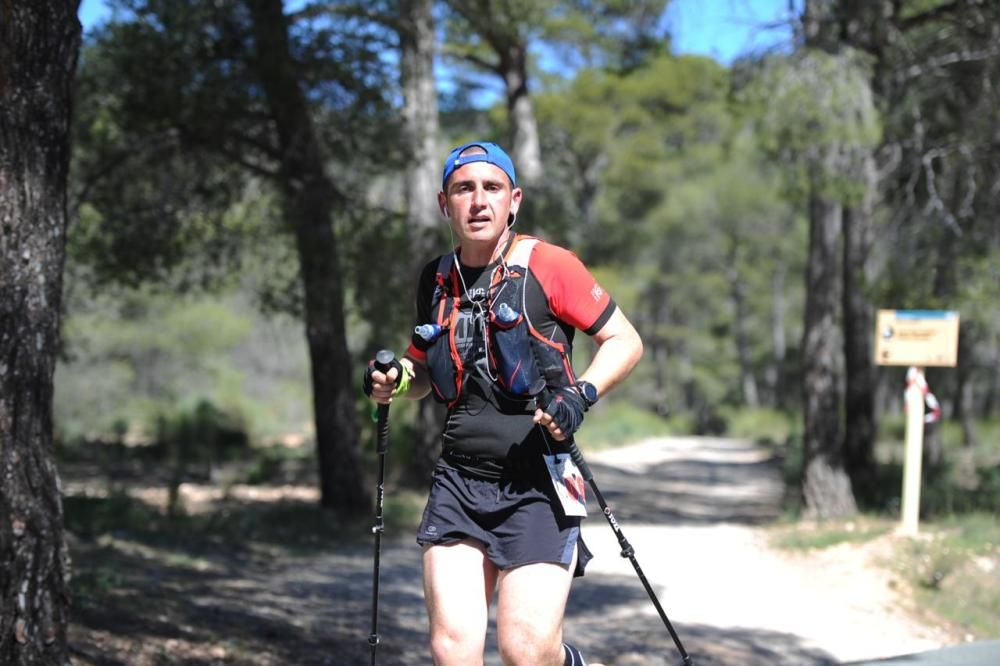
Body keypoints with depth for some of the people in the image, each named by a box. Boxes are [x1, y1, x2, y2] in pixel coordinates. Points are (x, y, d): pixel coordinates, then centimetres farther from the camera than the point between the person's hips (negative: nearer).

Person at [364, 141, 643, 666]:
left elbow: (625, 341, -1)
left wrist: (580, 395, -18)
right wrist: (393, 380, 3)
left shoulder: (546, 265, -5)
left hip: (538, 486, -4)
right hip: (459, 481, 4)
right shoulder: (436, 280, 10)